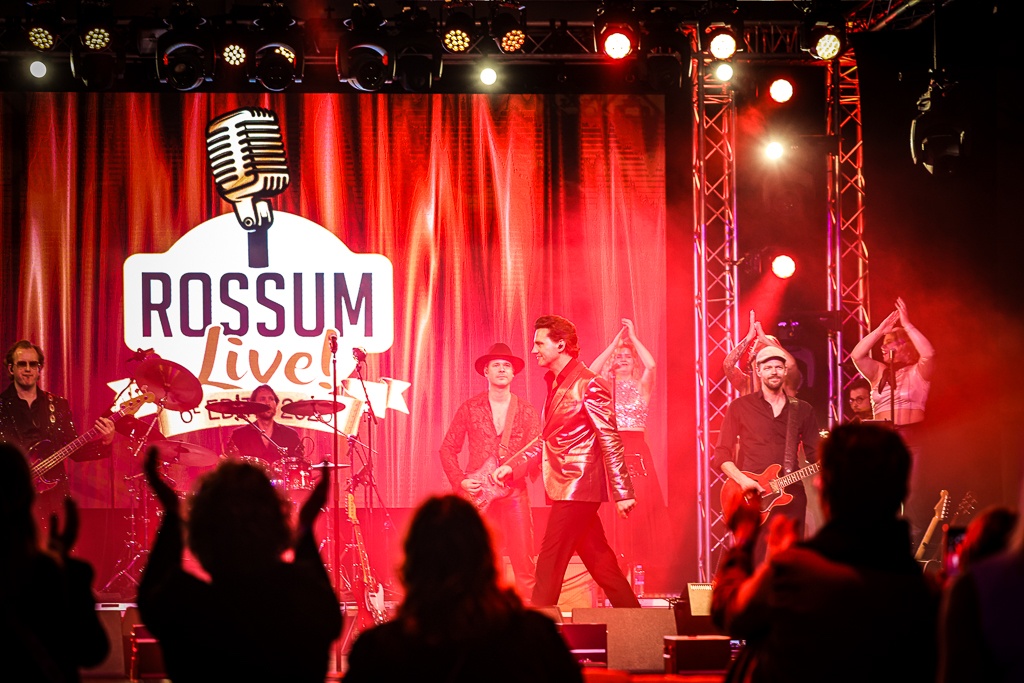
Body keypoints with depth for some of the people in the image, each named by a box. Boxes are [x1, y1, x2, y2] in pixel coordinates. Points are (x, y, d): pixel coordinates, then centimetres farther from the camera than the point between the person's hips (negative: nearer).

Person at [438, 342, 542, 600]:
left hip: (514, 490, 1)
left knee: (524, 560, -6)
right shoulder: (469, 409, 8)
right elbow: (448, 448, 9)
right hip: (478, 492, 0)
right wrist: (460, 481, -3)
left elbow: (536, 451, 0)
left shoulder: (526, 412, 9)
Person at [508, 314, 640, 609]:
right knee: (598, 560, 11)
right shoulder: (556, 383, 15)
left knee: (550, 561, -9)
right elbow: (547, 439, 22)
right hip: (567, 487, 9)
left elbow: (610, 441, -14)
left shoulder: (589, 386, -12)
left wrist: (622, 493, -16)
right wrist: (512, 466, 15)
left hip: (577, 487, -9)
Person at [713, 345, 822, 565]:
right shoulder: (740, 407, 5)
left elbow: (815, 453, 11)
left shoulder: (802, 410, 13)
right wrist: (742, 480, -14)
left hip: (790, 496, 3)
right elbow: (722, 454, 3)